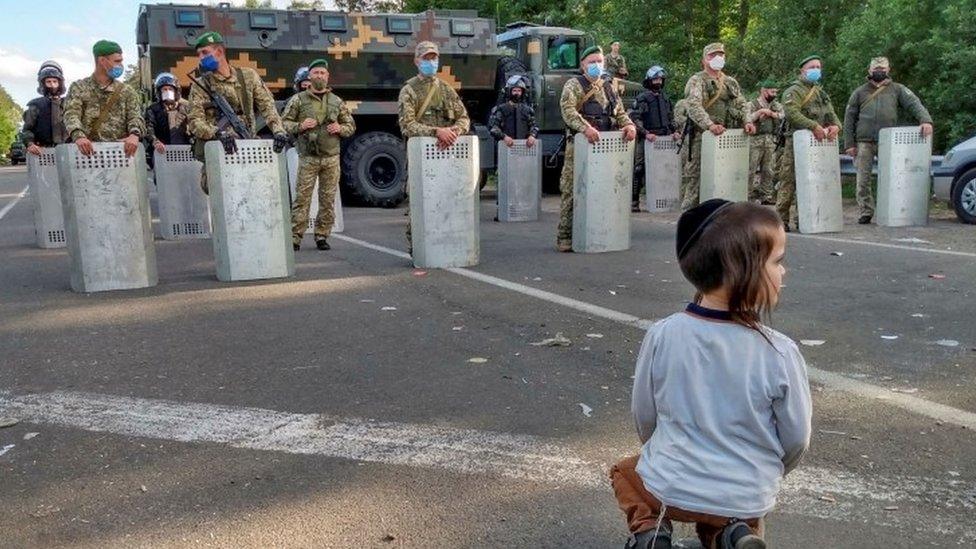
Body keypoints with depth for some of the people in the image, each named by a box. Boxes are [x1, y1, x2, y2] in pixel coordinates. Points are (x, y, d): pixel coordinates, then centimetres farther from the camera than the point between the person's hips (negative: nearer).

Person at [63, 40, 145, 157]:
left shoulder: (127, 91, 18)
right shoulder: (79, 88, 12)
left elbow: (135, 117, 4)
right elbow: (71, 114, -3)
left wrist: (134, 135, -20)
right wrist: (78, 136, -25)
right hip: (89, 151, -1)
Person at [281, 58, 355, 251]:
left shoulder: (337, 101, 11)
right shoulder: (298, 100, 3)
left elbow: (351, 125, 17)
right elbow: (284, 123, 5)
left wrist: (340, 129, -4)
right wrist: (299, 126, -13)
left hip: (332, 158, 3)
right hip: (308, 158, -2)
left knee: (328, 199, 5)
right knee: (302, 198, -4)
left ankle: (322, 236, 15)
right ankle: (295, 237, 1)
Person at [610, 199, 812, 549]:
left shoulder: (662, 335, -17)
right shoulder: (780, 354, -20)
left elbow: (643, 415, -2)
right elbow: (797, 439, -6)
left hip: (668, 488, 0)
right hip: (747, 498, 1)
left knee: (626, 472, 31)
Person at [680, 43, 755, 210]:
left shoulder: (731, 82, 22)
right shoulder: (697, 80, 1)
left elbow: (742, 104, 17)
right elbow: (694, 106, -15)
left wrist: (747, 121, -5)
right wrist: (710, 125, -30)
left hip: (728, 136, 6)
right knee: (695, 174, -7)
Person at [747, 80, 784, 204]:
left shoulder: (776, 105, 18)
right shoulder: (752, 105, 5)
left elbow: (784, 115, 2)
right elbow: (746, 119, -9)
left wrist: (770, 113, -8)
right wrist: (760, 112, -14)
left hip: (771, 141, 5)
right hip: (755, 140, -5)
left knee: (769, 170, 5)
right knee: (751, 169, -7)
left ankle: (767, 196, 12)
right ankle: (749, 196, -3)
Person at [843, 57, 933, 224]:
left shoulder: (897, 89, 11)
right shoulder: (860, 92, 12)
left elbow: (914, 104, -1)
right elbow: (849, 119, 10)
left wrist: (925, 120, -22)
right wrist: (849, 144, 2)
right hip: (864, 142, 0)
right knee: (863, 180, -1)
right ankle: (866, 212, 6)